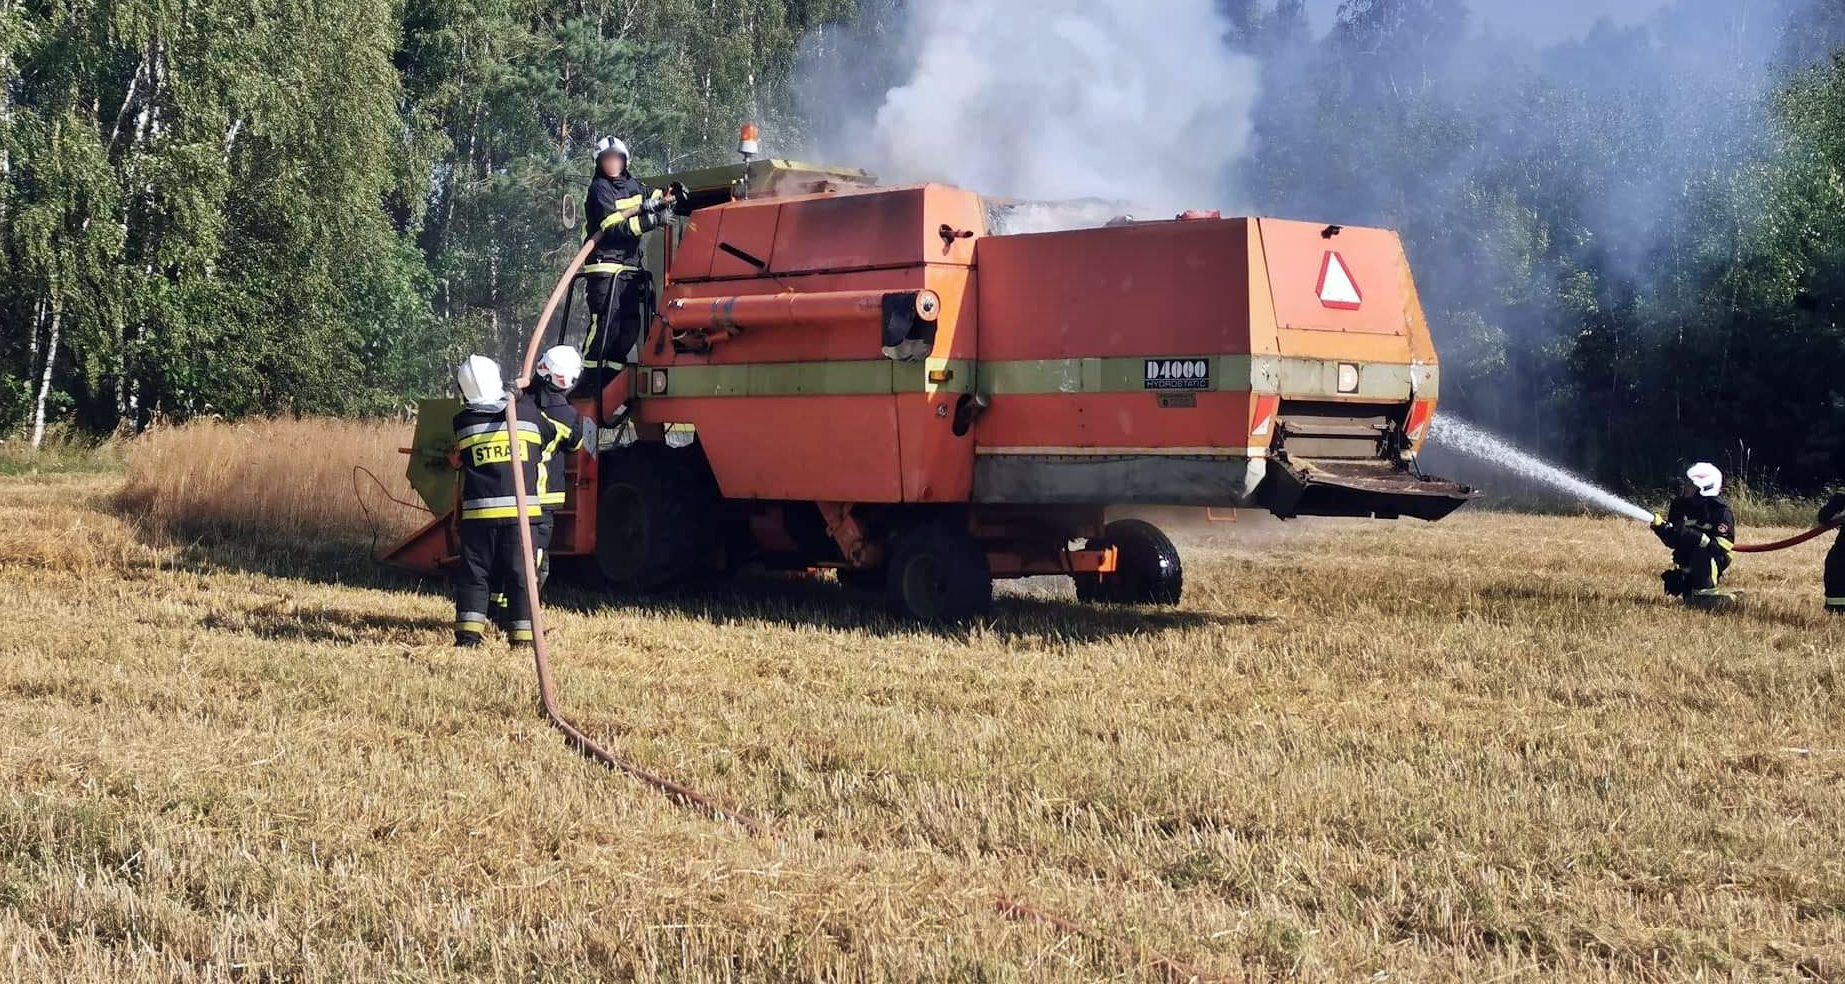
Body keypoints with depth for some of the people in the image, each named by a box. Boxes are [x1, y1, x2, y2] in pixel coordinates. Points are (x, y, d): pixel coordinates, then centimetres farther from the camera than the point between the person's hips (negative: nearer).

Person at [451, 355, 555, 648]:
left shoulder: (462, 422, 3)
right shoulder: (527, 412, 4)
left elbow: (457, 459, 13)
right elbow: (551, 435, 21)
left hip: (478, 511, 0)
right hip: (522, 507, 0)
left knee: (473, 572, 7)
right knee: (521, 572, 6)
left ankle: (469, 631, -1)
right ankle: (522, 633, 3)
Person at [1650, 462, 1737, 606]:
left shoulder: (1721, 512, -19)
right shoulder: (1680, 505, -2)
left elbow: (1721, 547, -29)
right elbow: (1673, 541, -1)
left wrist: (1690, 534, -37)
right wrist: (1661, 528, -23)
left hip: (1715, 562, -6)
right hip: (1686, 560, 6)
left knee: (1702, 551, -34)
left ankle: (1706, 593, -23)